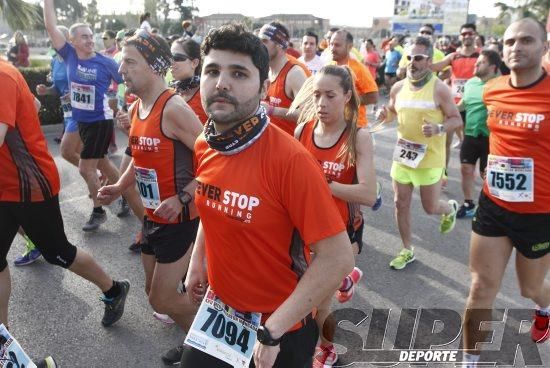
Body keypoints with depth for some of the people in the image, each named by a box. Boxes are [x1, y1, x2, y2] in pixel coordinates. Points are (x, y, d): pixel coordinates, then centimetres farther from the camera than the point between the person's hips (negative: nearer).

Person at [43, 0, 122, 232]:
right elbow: (50, 27, -4)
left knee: (86, 168, -4)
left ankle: (98, 212, 12)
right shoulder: (69, 55, -1)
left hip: (100, 121, -5)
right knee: (101, 163, 17)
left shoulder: (106, 63, -12)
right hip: (81, 120, 6)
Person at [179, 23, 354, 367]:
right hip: (218, 311, 6)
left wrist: (272, 330, -22)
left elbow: (337, 259, -26)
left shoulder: (290, 159, -28)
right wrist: (197, 261, 6)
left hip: (280, 330, -5)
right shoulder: (203, 147, -6)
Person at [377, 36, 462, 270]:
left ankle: (450, 208, 44)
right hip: (402, 155, 5)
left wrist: (438, 128, -27)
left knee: (430, 207, 6)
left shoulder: (439, 89, -13)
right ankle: (407, 250, 25)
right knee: (401, 204, 8)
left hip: (430, 159, -4)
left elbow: (457, 119, -7)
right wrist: (385, 115, -6)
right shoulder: (398, 87, 2)